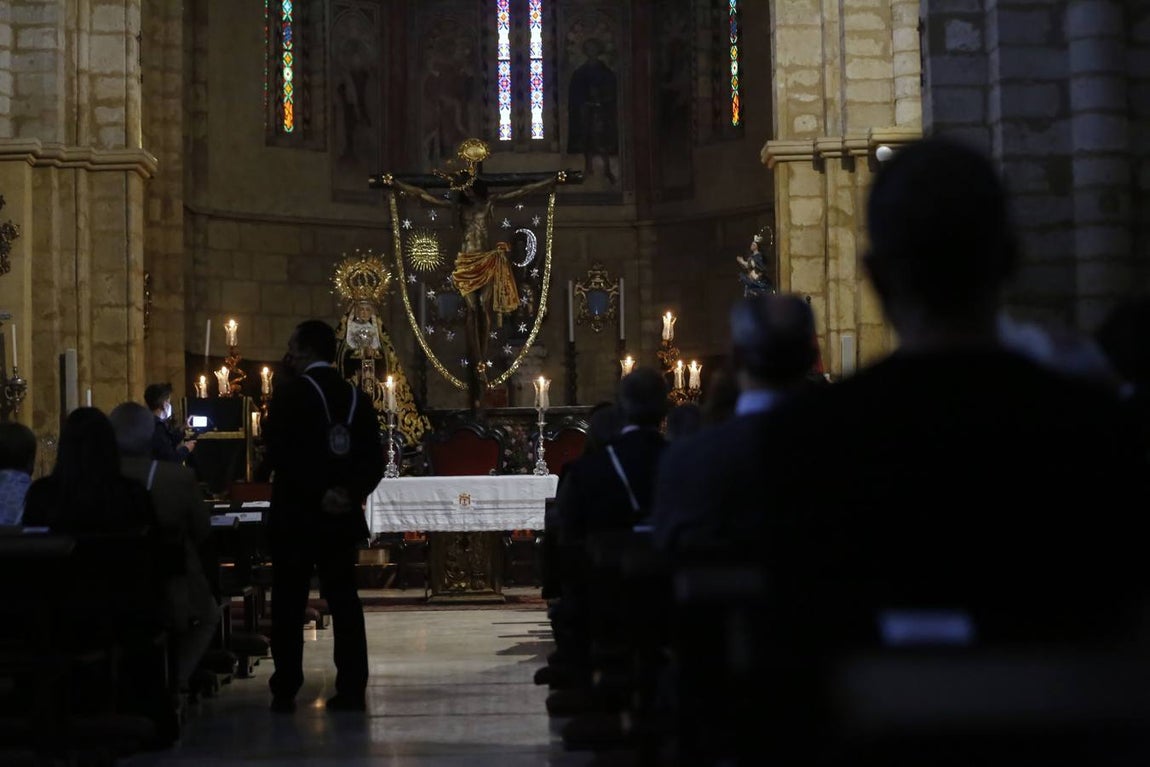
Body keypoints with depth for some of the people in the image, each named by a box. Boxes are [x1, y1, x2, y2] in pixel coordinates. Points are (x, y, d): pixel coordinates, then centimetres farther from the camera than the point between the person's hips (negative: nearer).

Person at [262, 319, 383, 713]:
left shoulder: (289, 394, -9)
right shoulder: (356, 398, 7)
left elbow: (279, 454, -17)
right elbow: (374, 459, 2)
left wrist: (318, 493, -13)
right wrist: (350, 492, -7)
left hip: (295, 517, -4)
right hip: (342, 518, 4)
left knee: (288, 605, 3)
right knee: (344, 600, 8)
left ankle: (285, 691, 4)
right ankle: (351, 689, 5)